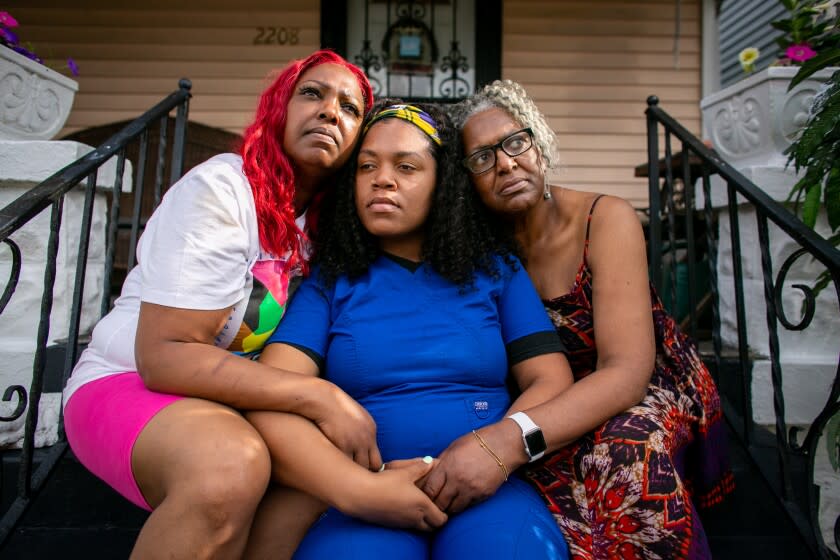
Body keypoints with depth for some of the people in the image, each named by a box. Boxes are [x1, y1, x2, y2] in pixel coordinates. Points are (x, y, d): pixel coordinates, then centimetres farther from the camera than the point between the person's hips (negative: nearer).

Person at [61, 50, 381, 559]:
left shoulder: (324, 214, 3)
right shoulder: (220, 188, -18)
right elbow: (163, 356, -24)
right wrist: (318, 397, -30)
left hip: (239, 398, 7)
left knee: (339, 452, -16)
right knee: (230, 465, -36)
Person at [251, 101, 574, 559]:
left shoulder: (495, 269, 9)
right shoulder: (329, 280, 4)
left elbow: (553, 381, 3)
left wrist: (495, 454, -17)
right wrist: (359, 488, -22)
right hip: (359, 501, 0)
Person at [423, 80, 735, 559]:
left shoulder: (606, 220, -17)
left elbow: (626, 372, -27)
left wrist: (511, 437, -44)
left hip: (651, 388, -2)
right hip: (561, 401, 2)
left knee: (623, 450, -35)